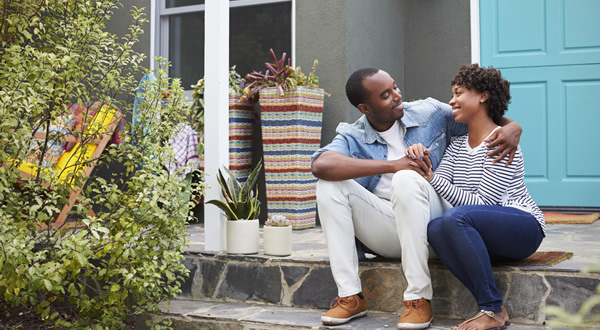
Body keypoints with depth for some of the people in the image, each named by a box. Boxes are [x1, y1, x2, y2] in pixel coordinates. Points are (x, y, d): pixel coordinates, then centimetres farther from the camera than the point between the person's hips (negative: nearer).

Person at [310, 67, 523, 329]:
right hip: (387, 234, 2)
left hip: (431, 224, -2)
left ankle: (419, 297, -27)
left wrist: (512, 128, -10)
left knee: (406, 180, -32)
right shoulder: (353, 138, 1)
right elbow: (321, 165, -21)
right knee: (329, 185, -18)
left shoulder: (430, 113, 5)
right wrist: (392, 165, -25)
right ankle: (350, 296, -19)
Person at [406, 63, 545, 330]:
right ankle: (491, 307, -24)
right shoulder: (457, 146, 14)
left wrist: (433, 178, -23)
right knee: (434, 228, -26)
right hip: (483, 237, 6)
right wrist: (421, 162, -17)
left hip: (524, 229, -6)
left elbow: (483, 203, -18)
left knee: (456, 217, -34)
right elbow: (437, 185, 2)